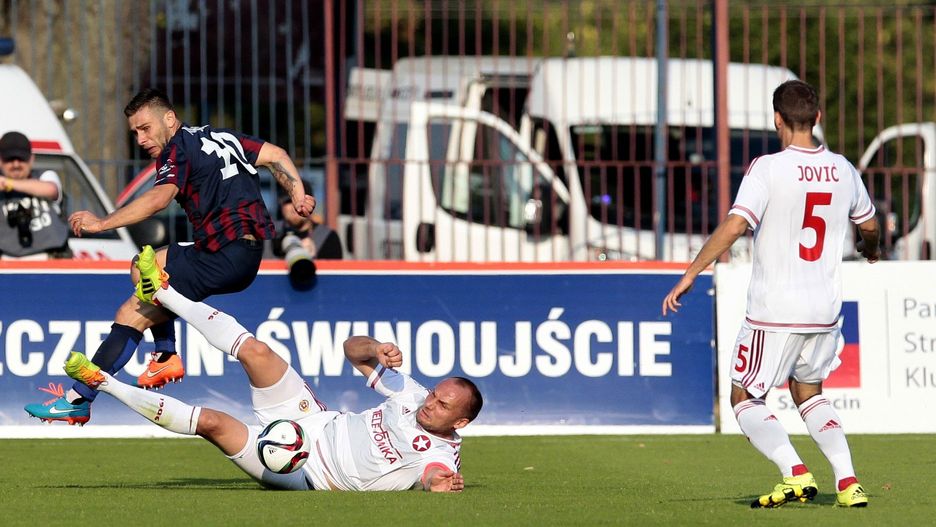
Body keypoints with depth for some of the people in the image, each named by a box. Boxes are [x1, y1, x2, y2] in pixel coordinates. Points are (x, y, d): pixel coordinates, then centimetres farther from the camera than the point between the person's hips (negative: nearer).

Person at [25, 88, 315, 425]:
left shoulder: (178, 151, -7)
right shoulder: (219, 136, 18)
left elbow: (159, 198, -25)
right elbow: (275, 155, 14)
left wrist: (101, 223, -28)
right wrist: (298, 197, 9)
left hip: (223, 259, -10)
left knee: (130, 315, -9)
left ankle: (77, 400, -10)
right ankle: (166, 356, 17)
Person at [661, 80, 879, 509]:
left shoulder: (768, 169, -13)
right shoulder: (842, 170, 5)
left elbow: (733, 227, -22)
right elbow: (868, 223, 22)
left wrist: (689, 275, -15)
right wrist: (871, 249, 45)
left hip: (774, 312, -6)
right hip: (825, 311, 6)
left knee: (745, 399, 6)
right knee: (808, 393, 24)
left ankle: (795, 473, -14)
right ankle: (847, 481, 8)